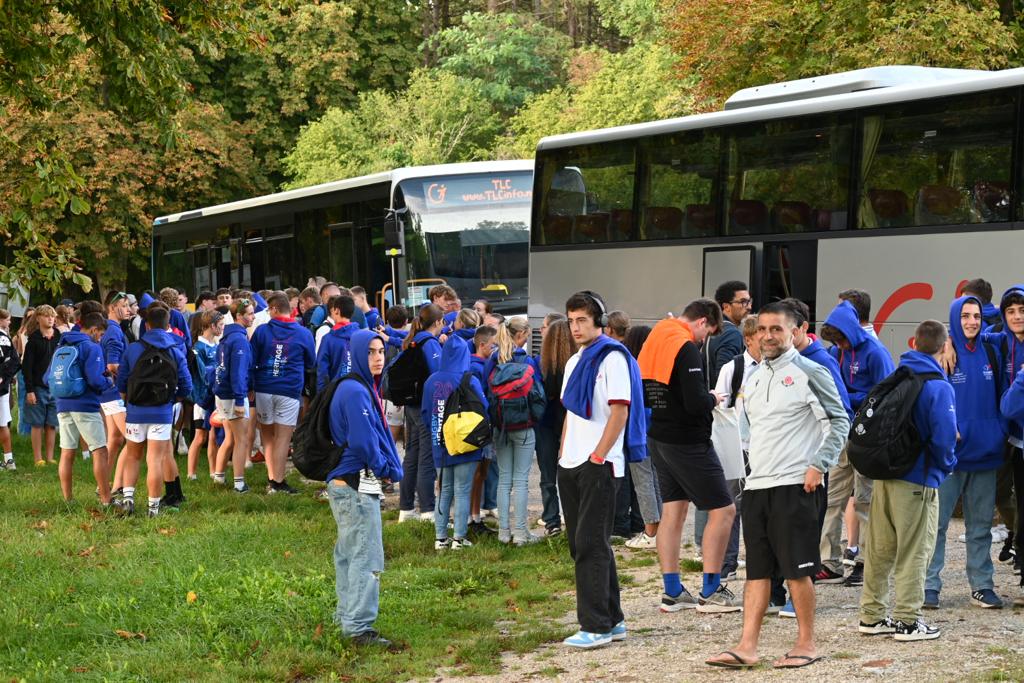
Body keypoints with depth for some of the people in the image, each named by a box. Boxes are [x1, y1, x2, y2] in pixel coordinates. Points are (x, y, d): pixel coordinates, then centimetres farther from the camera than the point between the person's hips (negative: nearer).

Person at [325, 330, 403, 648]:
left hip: (348, 483, 11)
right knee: (367, 556, -9)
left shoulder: (366, 389, 15)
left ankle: (347, 616, 29)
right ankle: (359, 626, -8)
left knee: (349, 553, 18)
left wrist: (388, 467, 8)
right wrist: (387, 469, -9)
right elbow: (363, 441, -22)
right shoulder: (355, 392, -18)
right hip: (356, 484, -11)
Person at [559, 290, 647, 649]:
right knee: (581, 545, 9)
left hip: (600, 465, -9)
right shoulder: (574, 362, 18)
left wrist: (597, 458, -17)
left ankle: (596, 626, -8)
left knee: (591, 545, -10)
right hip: (571, 466, 9)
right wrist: (563, 456, 14)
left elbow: (620, 412, -14)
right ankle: (612, 620, 16)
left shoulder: (612, 358, -8)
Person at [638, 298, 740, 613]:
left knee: (672, 510, 13)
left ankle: (672, 592, 14)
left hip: (658, 439, 9)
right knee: (723, 510, -1)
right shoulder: (686, 348, -19)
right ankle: (710, 592, 0)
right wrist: (712, 399, -5)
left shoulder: (653, 341, 9)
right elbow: (696, 403, -25)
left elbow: (643, 394, 16)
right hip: (688, 442, -9)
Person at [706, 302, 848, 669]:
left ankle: (806, 643, 8)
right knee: (756, 570, 5)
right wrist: (754, 464, 16)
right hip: (755, 485, 7)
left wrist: (818, 465, -12)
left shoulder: (810, 373, -4)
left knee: (797, 569, -3)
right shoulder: (753, 378, 16)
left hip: (795, 486, -7)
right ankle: (747, 646, 5)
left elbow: (839, 420, -4)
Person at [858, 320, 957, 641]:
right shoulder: (939, 388, -13)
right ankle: (907, 620, 7)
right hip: (918, 479, -6)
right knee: (914, 552, 3)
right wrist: (946, 465, 1)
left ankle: (872, 614, 20)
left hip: (883, 475, 6)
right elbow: (944, 437, -18)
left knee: (879, 548, 13)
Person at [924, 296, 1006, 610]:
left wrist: (1000, 431, 8)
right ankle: (929, 585, 2)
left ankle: (982, 586, 17)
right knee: (936, 522, -3)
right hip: (949, 453, -5)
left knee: (981, 524, 10)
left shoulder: (991, 353, 10)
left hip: (985, 453, 5)